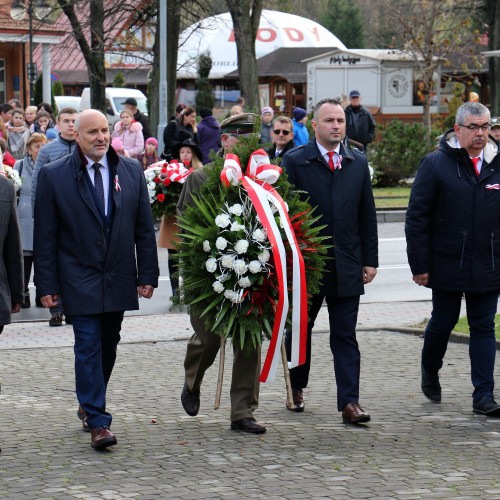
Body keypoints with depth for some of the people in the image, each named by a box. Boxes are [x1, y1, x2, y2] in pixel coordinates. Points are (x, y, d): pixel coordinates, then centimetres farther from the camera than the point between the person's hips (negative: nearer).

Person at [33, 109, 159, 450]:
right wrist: (47, 284, -7)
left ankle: (90, 406, 31)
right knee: (89, 346, -8)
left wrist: (148, 275, 3)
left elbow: (144, 227, 8)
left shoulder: (131, 171, 5)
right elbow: (45, 236, -3)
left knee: (108, 346, 12)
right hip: (80, 279, -3)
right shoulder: (54, 176, -4)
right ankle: (98, 422, -9)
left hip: (119, 278, 4)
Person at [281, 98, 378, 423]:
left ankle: (350, 402, -4)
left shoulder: (358, 163, 7)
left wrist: (370, 259, 5)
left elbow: (367, 216, 9)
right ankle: (296, 388, 32)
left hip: (347, 265, 2)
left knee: (345, 336, -1)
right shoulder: (294, 162, -3)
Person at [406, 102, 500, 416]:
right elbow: (417, 217, -6)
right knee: (443, 322, 10)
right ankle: (430, 373, 36)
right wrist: (420, 265, -9)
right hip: (447, 266, -3)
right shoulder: (436, 164, -5)